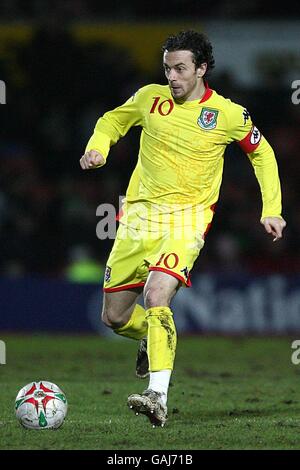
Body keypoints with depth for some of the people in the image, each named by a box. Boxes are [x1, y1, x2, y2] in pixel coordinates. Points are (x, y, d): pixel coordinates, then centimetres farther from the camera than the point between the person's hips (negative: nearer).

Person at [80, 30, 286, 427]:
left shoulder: (228, 114, -5)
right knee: (115, 316, 7)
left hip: (187, 218, -4)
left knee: (156, 297, -29)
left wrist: (271, 210, 6)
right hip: (140, 215, 4)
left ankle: (158, 396, -33)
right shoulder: (150, 98, 2)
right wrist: (97, 148, -1)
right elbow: (112, 121, 20)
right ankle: (153, 340, 42)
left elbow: (262, 153, 12)